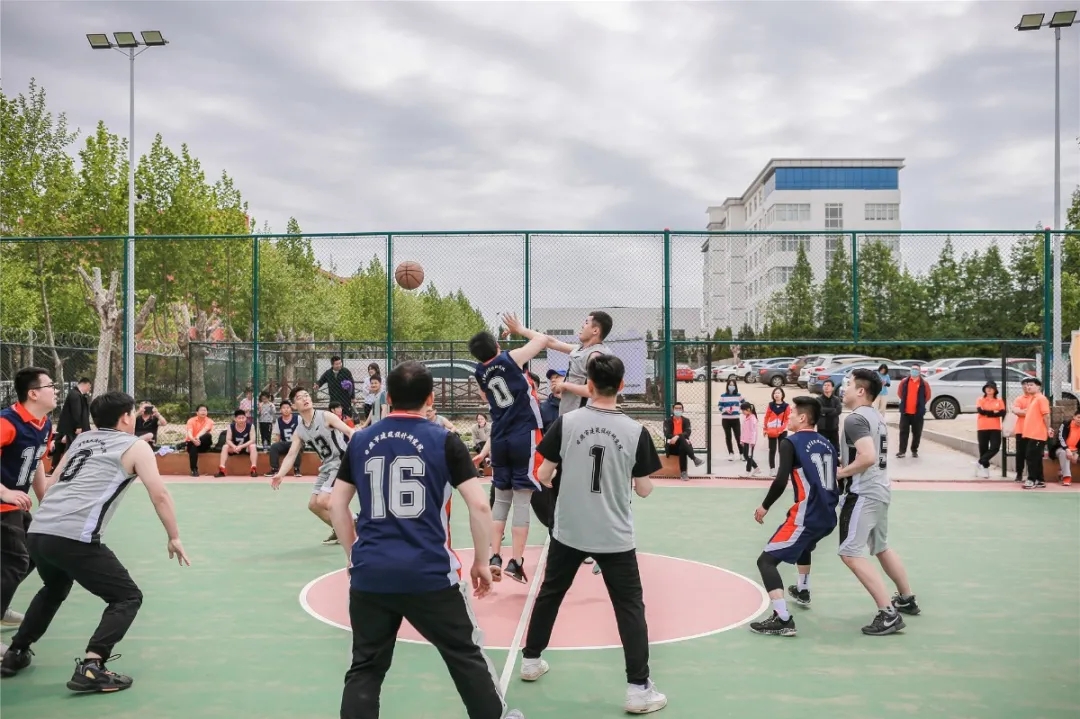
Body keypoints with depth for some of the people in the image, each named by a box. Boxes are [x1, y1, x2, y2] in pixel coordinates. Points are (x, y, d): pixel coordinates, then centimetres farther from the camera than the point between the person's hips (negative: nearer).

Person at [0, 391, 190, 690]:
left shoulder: (82, 439, 24)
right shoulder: (136, 446, 5)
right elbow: (160, 495, 0)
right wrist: (174, 538, 10)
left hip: (37, 532, 8)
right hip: (74, 537, -7)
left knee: (53, 589, 37)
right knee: (128, 597, 4)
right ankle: (91, 667, -12)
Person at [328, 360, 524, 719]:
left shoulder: (361, 440, 7)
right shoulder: (444, 440, -3)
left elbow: (337, 504, 12)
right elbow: (479, 505, -7)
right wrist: (481, 561, 5)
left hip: (370, 574, 3)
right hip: (430, 573, -2)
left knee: (365, 668, 15)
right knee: (466, 655, 15)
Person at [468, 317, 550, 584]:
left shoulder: (480, 373, 8)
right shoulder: (511, 358, -7)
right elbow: (544, 340, 5)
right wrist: (519, 329, 18)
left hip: (499, 440, 5)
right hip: (525, 437, -5)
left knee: (501, 499, 14)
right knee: (522, 500, -2)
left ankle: (494, 557, 9)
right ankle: (515, 562, -2)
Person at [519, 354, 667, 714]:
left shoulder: (566, 422, -10)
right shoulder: (635, 431, -10)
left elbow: (543, 476, -6)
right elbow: (644, 490, -4)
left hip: (568, 531, 1)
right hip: (615, 537, -1)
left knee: (549, 594, 21)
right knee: (630, 607, 9)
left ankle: (531, 660, 35)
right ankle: (638, 688, 8)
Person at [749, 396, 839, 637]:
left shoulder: (790, 443, -8)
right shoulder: (827, 444, 14)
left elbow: (781, 481, -17)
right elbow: (836, 479, 19)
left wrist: (764, 507, -4)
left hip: (807, 517, -9)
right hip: (828, 516, 9)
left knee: (766, 561, -6)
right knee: (804, 544, 39)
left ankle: (783, 620, -16)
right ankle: (802, 591, 56)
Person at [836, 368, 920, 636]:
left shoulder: (855, 418, -17)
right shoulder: (876, 416, 12)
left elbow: (868, 457, -28)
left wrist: (841, 472, -15)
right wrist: (844, 460, 14)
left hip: (863, 493, -10)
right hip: (880, 490, 10)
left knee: (851, 554, -9)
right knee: (881, 548, 25)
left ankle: (888, 614, -10)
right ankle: (907, 599, 39)